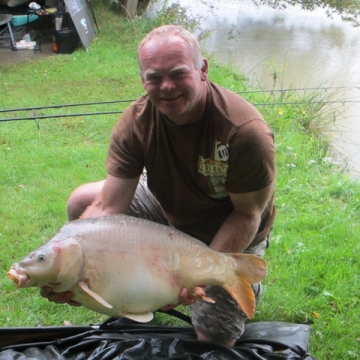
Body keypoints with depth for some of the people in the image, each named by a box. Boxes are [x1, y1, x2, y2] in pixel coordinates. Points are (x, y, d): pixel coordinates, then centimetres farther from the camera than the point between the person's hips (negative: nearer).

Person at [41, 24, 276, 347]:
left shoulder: (246, 132, -34)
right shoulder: (137, 121, -22)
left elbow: (247, 215, -24)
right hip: (169, 206, 4)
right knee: (82, 202, -8)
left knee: (214, 341, -5)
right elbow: (107, 208, -25)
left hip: (233, 236, -4)